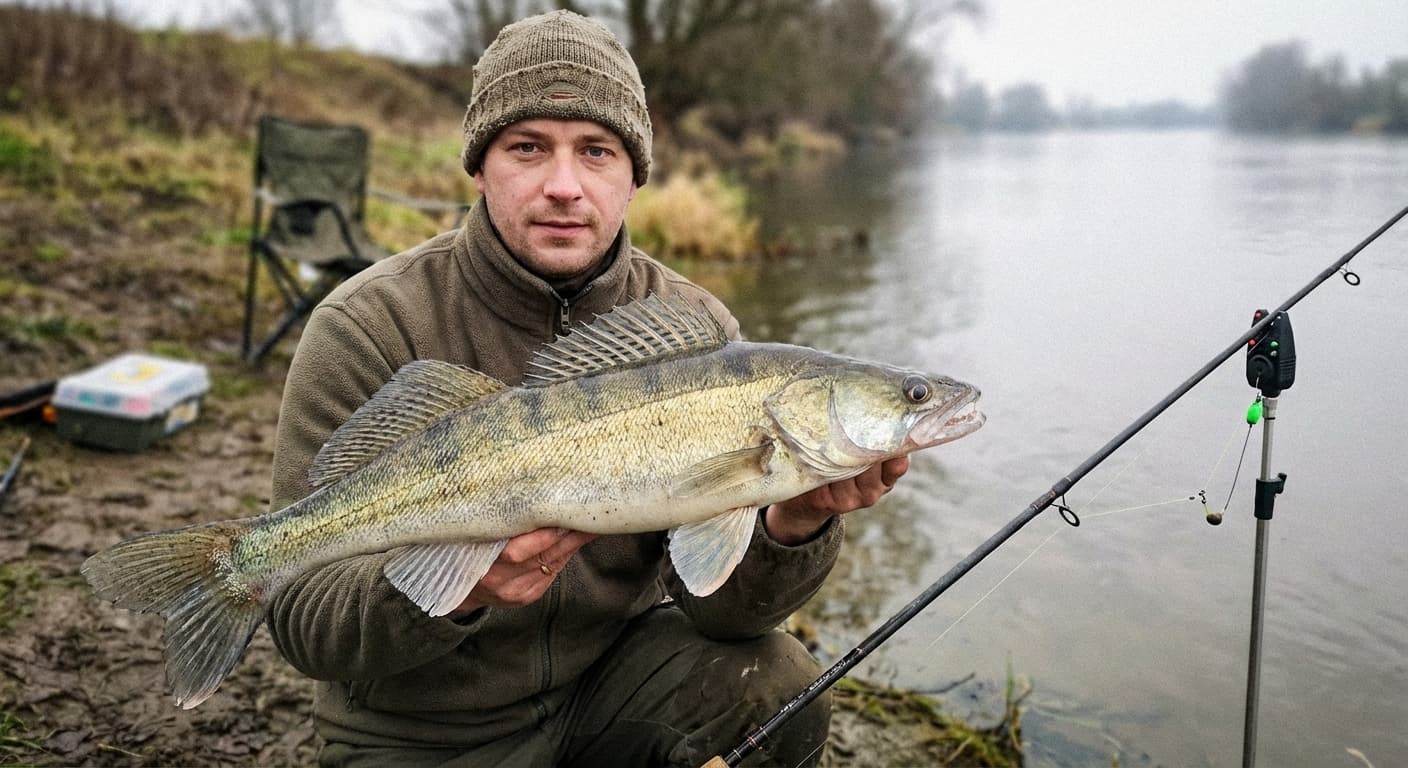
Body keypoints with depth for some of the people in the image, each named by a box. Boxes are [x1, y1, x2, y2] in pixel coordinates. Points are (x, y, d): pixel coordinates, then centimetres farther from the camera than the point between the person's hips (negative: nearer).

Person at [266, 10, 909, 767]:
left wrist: (791, 524, -34)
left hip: (616, 669, 2)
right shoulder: (369, 329, -17)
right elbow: (304, 617, -19)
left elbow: (715, 600, -13)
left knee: (778, 689, -20)